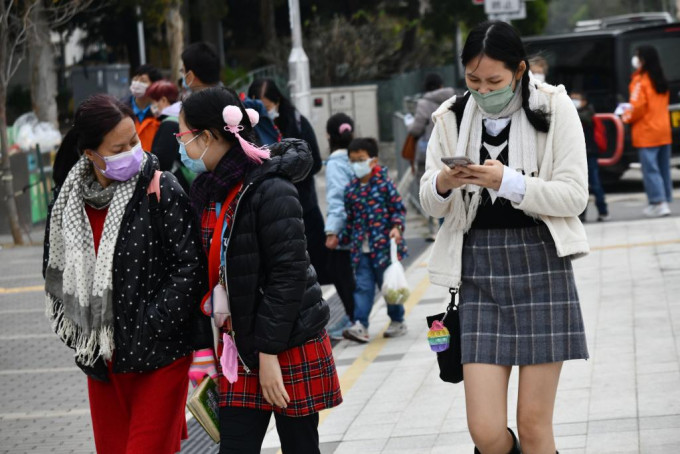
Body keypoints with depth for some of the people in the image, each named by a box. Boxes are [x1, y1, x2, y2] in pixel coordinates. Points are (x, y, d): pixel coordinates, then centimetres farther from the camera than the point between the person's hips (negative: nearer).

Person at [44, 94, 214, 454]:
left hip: (159, 356, -5)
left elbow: (190, 266, -13)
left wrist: (149, 330, -16)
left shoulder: (162, 190, -11)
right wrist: (83, 343, 6)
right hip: (102, 357, 5)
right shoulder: (70, 201, 3)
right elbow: (57, 272, 14)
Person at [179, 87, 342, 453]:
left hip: (290, 348, -7)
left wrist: (269, 351, -19)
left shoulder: (269, 190, -16)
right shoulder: (208, 193, 10)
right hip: (240, 348, 7)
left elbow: (289, 275, -19)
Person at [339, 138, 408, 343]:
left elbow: (398, 208, -5)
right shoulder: (351, 189, 6)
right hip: (361, 249, 4)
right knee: (363, 286, -2)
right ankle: (360, 326, -7)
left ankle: (397, 322, 23)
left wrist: (397, 227, -19)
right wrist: (342, 238, 14)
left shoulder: (384, 183, -7)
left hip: (384, 246, -4)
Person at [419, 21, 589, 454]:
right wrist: (442, 184, -13)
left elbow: (575, 196, -6)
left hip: (540, 262, -2)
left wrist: (509, 181, -20)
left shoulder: (554, 108, -1)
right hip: (478, 270, 2)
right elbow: (431, 205, 11)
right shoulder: (453, 118, 6)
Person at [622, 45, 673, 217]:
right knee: (663, 168, 10)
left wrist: (627, 117, 1)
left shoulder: (640, 81, -13)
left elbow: (637, 107, -19)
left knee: (650, 169, -6)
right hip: (663, 131, 8)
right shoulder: (660, 80, 12)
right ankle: (665, 200, 13)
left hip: (647, 133, -8)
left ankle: (659, 203, -11)